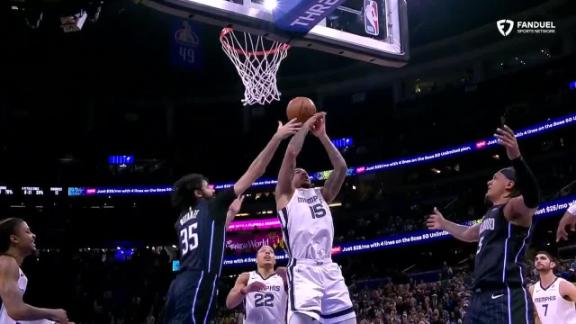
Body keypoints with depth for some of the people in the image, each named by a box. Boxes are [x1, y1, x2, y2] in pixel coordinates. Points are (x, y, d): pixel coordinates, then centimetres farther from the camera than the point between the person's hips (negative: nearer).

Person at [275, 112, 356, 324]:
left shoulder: (321, 195, 29)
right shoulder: (285, 194, 13)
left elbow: (341, 168, 18)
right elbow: (292, 152, 1)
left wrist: (322, 135, 19)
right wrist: (306, 126, 14)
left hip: (329, 269, 6)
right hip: (303, 269, -6)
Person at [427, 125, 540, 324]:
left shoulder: (515, 207, -3)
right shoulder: (491, 215, 27)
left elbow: (532, 198, -28)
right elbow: (467, 234, 48)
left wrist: (516, 158, -42)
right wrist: (444, 224, 61)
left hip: (505, 297, -10)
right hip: (480, 297, 10)